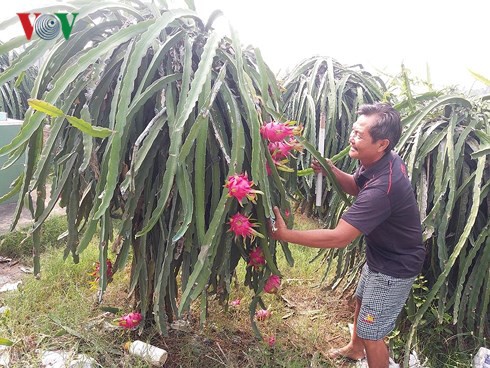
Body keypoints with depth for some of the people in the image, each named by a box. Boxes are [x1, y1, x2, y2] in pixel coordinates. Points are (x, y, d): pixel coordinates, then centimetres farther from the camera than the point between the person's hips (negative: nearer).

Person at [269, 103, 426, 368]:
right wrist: (332, 171, -12)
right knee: (361, 301, 30)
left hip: (395, 267, -10)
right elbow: (356, 187, 9)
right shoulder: (380, 161, -11)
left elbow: (338, 238, -38)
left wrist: (285, 235, -34)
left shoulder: (382, 187, -39)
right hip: (380, 255, 10)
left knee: (371, 332, 4)